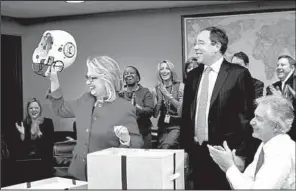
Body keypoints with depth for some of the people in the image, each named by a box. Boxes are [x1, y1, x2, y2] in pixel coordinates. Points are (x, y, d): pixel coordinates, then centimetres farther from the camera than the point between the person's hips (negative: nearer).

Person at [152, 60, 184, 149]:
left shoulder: (180, 86, -1)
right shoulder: (156, 89, 7)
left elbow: (182, 109, -10)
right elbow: (155, 114, 4)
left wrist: (167, 94, -14)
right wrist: (160, 97, -8)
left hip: (177, 126, -4)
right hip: (163, 126, 4)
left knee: (167, 146, -27)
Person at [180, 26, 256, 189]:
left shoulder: (238, 74, -8)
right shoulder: (193, 76, 9)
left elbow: (246, 116, -9)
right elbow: (186, 114, 13)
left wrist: (241, 154, -11)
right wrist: (184, 148, 9)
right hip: (196, 152, 5)